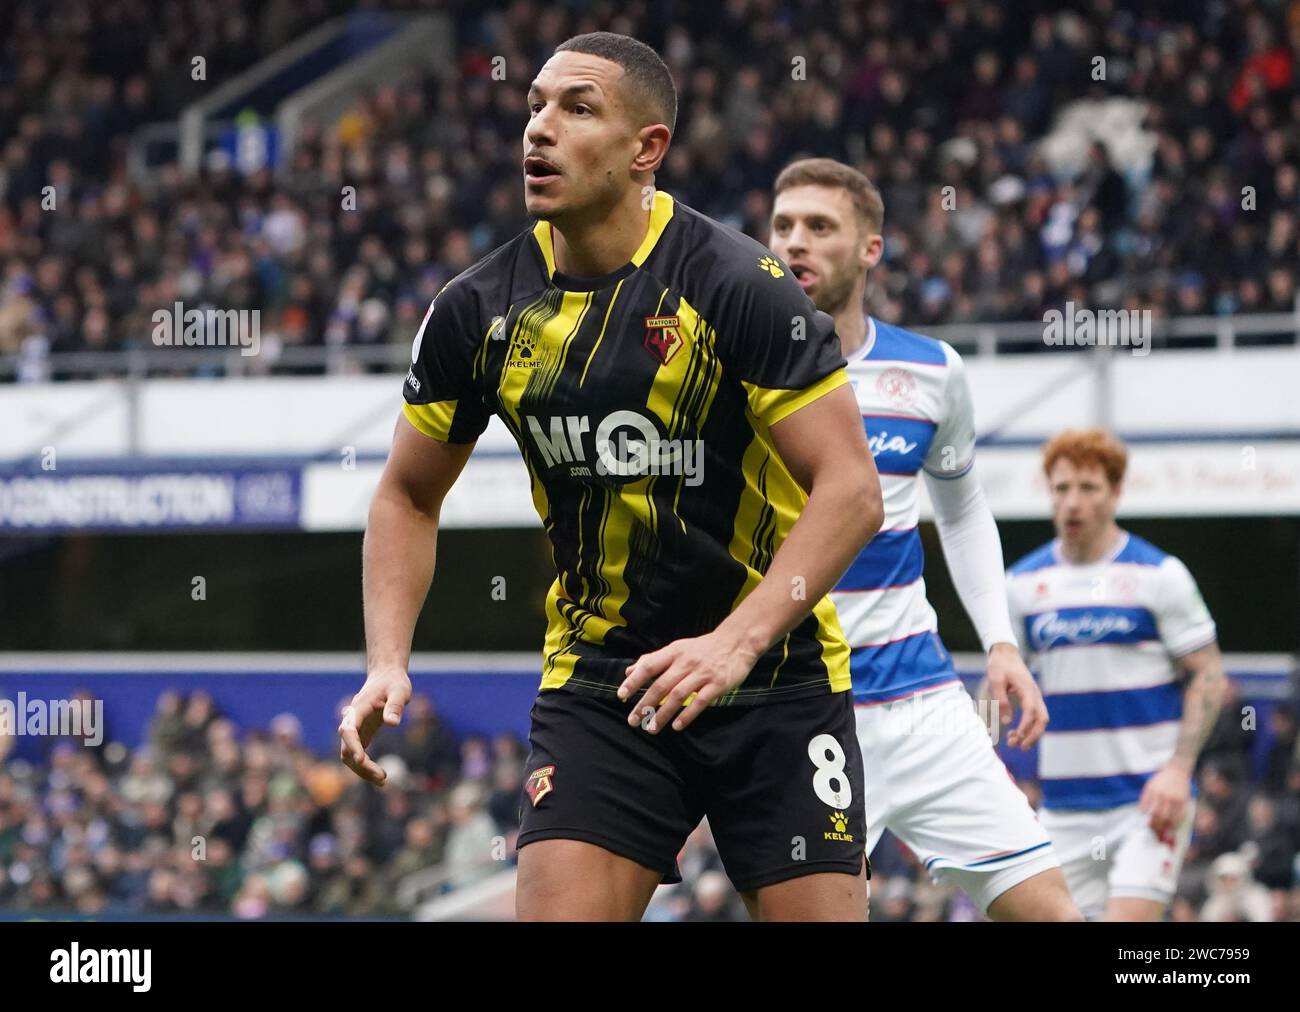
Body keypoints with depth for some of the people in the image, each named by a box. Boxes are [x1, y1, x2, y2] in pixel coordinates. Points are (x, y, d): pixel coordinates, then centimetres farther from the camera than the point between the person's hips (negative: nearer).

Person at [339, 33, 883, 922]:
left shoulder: (736, 285, -15)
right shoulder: (479, 311, -1)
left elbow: (851, 488, -17)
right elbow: (408, 497, 12)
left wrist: (738, 640, -29)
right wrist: (387, 666, -3)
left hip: (776, 684, -3)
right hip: (598, 689, 3)